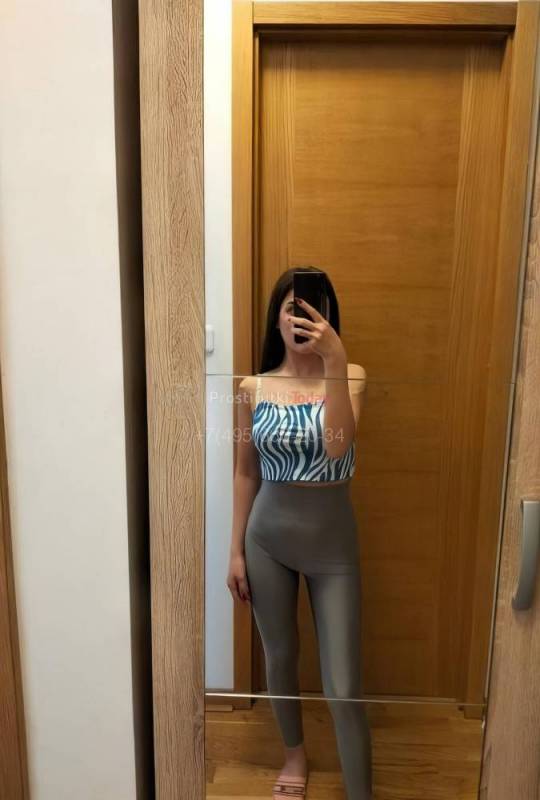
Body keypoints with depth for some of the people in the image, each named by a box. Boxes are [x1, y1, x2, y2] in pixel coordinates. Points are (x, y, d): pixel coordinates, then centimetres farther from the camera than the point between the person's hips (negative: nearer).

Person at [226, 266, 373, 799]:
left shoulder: (351, 376, -7)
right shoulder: (253, 388, -3)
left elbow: (336, 446, -25)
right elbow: (245, 473, 3)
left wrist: (334, 361, -32)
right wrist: (236, 550, 3)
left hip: (332, 540, -2)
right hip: (268, 537, 2)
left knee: (343, 686, 2)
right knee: (279, 657, 20)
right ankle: (294, 754, 48)